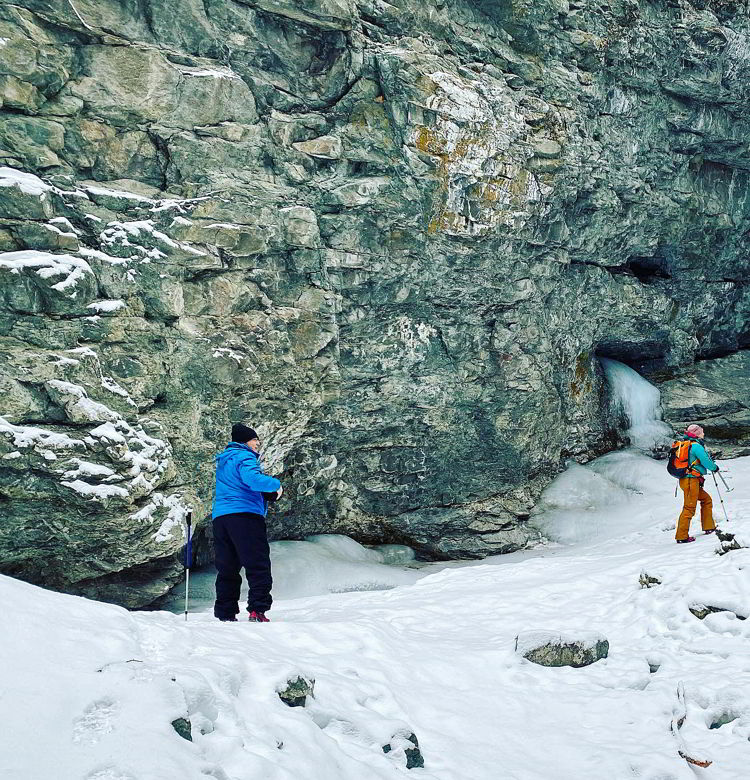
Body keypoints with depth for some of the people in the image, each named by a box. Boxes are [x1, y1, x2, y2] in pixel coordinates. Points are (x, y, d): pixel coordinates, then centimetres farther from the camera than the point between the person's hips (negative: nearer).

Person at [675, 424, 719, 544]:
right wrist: (715, 467, 6)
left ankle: (709, 527, 24)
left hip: (686, 480, 10)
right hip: (691, 481, -10)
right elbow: (706, 461, -14)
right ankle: (682, 536, -7)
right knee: (689, 508, -7)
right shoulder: (696, 446, -13)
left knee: (706, 500, 20)